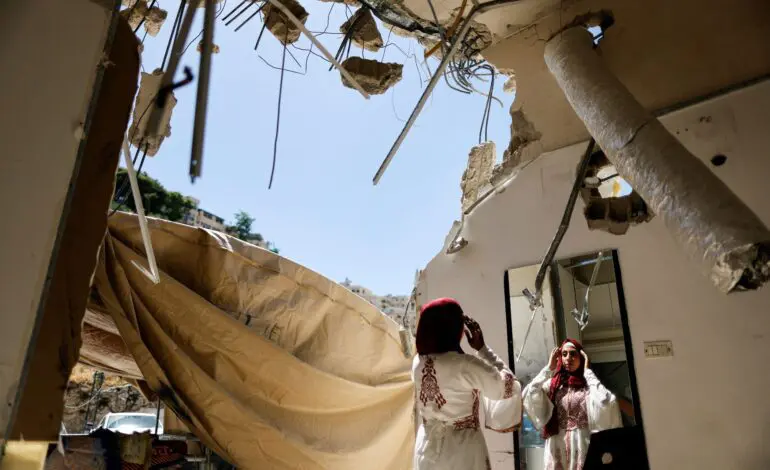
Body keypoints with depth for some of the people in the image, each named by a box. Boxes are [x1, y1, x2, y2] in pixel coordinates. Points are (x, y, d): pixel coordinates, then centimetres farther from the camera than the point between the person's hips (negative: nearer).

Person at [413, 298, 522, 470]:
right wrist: (482, 348, -7)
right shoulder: (466, 365, -21)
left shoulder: (418, 362, -2)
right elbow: (507, 388, -9)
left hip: (427, 449, 6)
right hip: (462, 450, -5)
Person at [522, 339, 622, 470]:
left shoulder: (589, 384, 3)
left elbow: (604, 402, -18)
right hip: (558, 446, 1)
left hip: (584, 444, -1)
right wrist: (549, 368, -3)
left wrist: (587, 371, -7)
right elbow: (528, 395, -10)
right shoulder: (553, 384, 6)